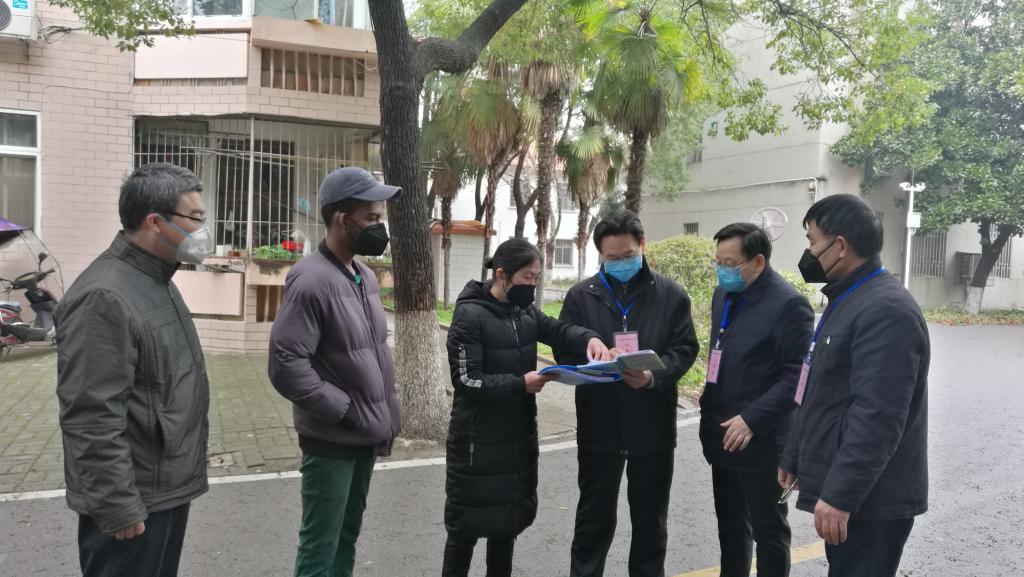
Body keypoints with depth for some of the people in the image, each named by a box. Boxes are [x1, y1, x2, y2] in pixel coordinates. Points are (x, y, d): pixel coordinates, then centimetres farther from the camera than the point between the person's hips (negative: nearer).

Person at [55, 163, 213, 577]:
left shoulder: (156, 281, 10)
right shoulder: (105, 298, -22)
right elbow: (93, 419, -25)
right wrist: (119, 507, -21)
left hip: (167, 488, 9)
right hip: (134, 501, -9)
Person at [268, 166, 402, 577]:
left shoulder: (366, 277, 8)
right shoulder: (311, 281, -19)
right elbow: (286, 366, -24)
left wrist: (386, 417, 11)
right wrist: (344, 411, -18)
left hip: (366, 436, 8)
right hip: (332, 441, -8)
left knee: (347, 538, 20)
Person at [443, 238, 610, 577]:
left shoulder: (525, 311, 7)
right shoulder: (470, 315, -16)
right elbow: (466, 380, -20)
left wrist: (589, 338, -23)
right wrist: (520, 384, -25)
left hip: (519, 438, 7)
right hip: (478, 443, -7)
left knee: (508, 521, 18)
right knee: (466, 526, 6)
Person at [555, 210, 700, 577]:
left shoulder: (671, 294, 2)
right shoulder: (581, 296, 2)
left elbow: (685, 349, -2)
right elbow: (564, 352, -1)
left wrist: (653, 376, -21)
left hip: (653, 425, 0)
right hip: (599, 425, 0)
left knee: (651, 518, 15)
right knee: (595, 517, 13)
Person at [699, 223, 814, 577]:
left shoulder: (789, 304, -16)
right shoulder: (724, 295, 10)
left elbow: (796, 375, -19)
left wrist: (752, 421, -23)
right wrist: (710, 413, 13)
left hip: (760, 441, -8)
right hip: (723, 436, 8)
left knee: (768, 530, 7)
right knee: (730, 526, 19)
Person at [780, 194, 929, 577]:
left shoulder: (886, 309, -19)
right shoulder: (847, 300, 14)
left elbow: (876, 418, -25)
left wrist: (840, 494, -24)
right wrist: (793, 459, 21)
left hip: (868, 498, -9)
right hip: (843, 489, 9)